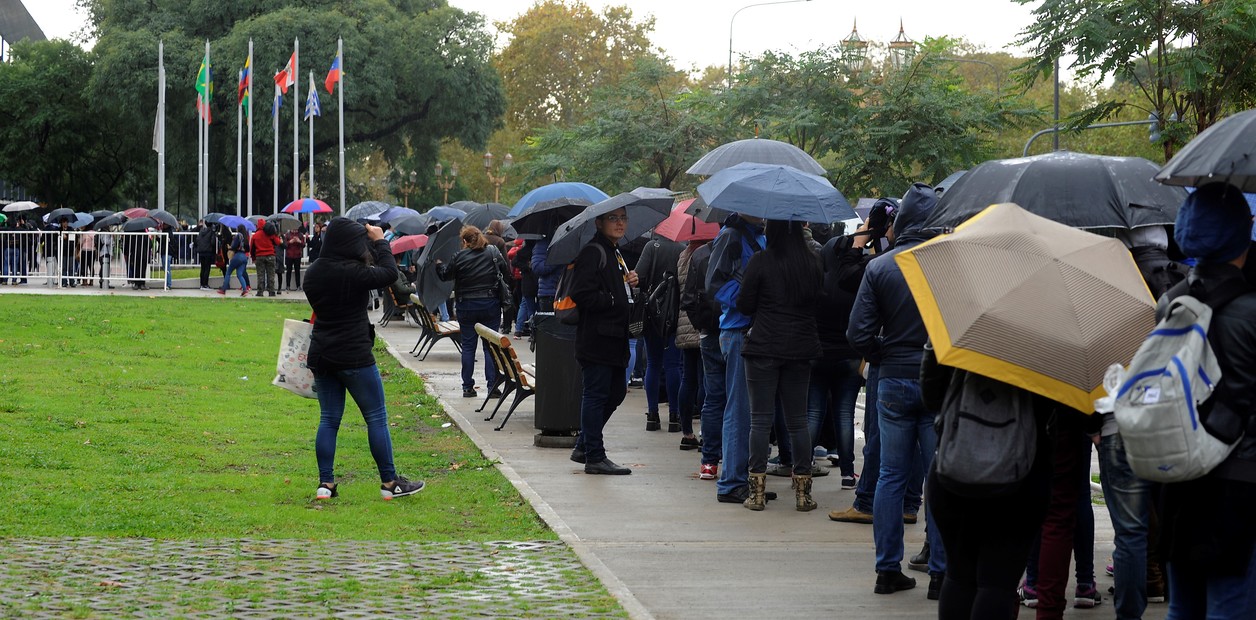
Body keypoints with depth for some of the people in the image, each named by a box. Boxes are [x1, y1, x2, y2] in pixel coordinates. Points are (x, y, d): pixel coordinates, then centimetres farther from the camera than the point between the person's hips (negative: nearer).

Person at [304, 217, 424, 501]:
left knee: (329, 419, 12)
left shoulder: (314, 272, 3)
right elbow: (389, 273, -6)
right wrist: (380, 242, 6)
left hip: (321, 356, 7)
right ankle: (389, 483, 8)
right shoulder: (353, 273, -19)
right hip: (355, 357, -7)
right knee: (377, 418, 4)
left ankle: (325, 483, 9)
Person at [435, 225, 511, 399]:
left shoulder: (460, 257, -8)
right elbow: (507, 273, 4)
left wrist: (438, 263, 20)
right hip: (490, 304, 1)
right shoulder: (493, 253, -1)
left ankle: (467, 387, 9)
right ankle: (492, 386, -2)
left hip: (466, 306, -1)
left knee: (468, 346, 8)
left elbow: (445, 275, 1)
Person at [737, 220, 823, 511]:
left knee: (761, 419, 2)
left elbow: (744, 305, -7)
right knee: (798, 420, 10)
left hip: (764, 348, -4)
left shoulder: (760, 261, -11)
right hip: (801, 349, 4)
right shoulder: (812, 263, 2)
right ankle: (803, 492, 10)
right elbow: (818, 301, 11)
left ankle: (757, 490, 1)